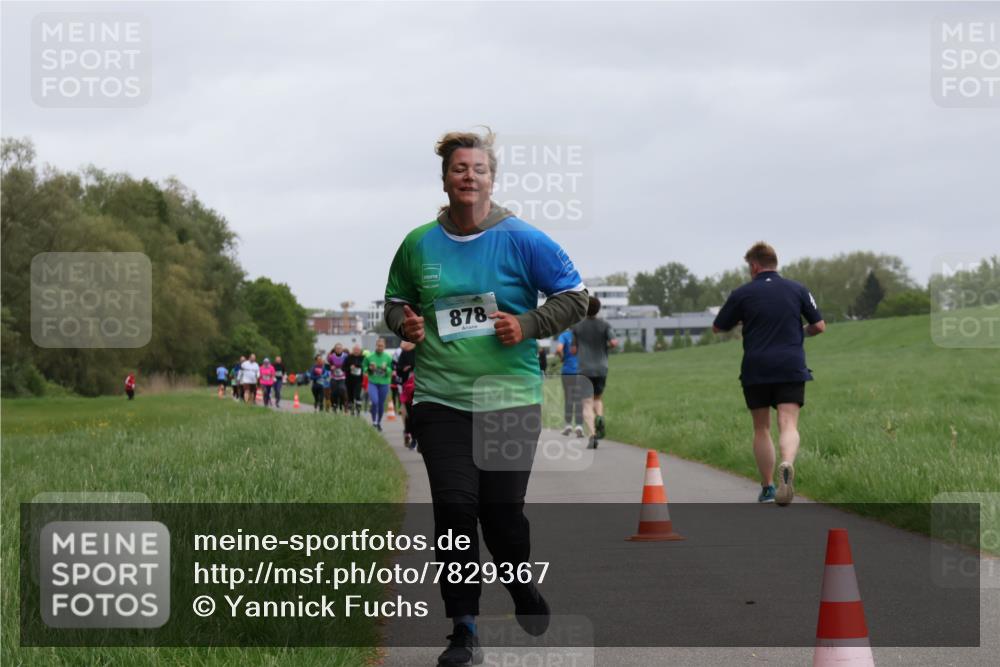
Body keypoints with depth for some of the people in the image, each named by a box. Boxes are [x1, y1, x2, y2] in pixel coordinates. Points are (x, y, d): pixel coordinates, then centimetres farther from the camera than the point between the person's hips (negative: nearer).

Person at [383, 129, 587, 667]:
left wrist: (528, 326, -10)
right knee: (454, 509, -7)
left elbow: (574, 295, 4)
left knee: (502, 511, 0)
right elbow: (396, 300, 22)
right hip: (441, 398, 2)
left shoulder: (521, 240, -2)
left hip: (511, 400, -2)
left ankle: (521, 588, 33)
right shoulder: (418, 244, 6)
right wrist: (404, 324, 0)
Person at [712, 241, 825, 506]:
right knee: (788, 425, -8)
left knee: (761, 429, 14)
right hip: (791, 367, 0)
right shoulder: (797, 290, 5)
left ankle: (767, 487, 17)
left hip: (756, 370, 0)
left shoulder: (742, 294, 1)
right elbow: (819, 326, 9)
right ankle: (787, 465, -38)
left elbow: (718, 327, 11)